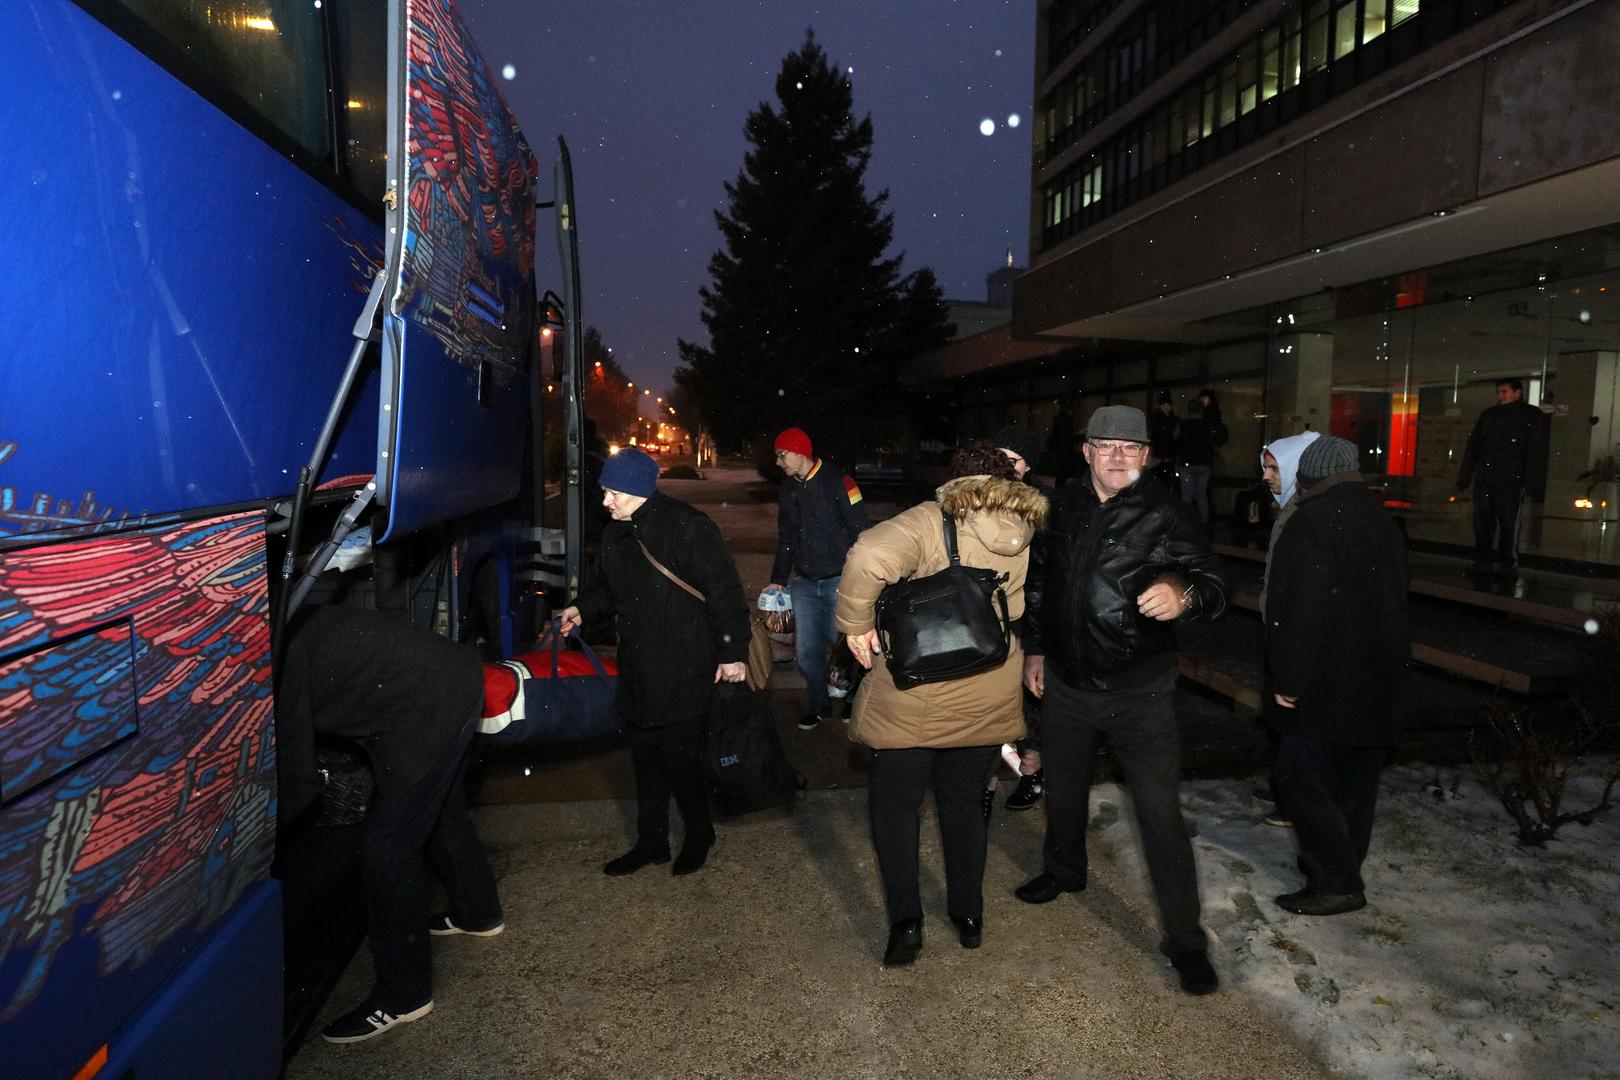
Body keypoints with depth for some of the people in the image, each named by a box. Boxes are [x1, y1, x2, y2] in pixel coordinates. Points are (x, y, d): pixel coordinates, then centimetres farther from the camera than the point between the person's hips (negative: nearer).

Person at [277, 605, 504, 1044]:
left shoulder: (279, 667, -16)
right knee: (441, 813, 27)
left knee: (386, 846, -2)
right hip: (455, 680, 11)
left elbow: (299, 786, -9)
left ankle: (403, 997, 12)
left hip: (431, 709, -10)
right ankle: (479, 913, 49)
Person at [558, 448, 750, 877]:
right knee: (646, 759, 16)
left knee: (680, 758, 1)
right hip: (639, 672, 8)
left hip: (686, 675, -7)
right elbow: (607, 588, 23)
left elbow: (724, 592, -15)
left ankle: (699, 836, 26)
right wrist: (583, 608, 3)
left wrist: (733, 652, -16)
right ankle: (651, 842, 33)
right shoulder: (615, 535, 8)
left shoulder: (688, 527, -16)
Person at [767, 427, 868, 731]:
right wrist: (778, 579, 16)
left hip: (838, 581, -6)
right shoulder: (789, 489, 10)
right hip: (804, 583, 6)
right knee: (806, 651, 8)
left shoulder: (837, 482, -11)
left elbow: (859, 533, -11)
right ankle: (818, 703, 28)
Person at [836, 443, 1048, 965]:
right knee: (964, 802, 22)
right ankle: (969, 915, 32)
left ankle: (905, 920, 13)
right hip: (987, 701, 5)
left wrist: (856, 624, -21)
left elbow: (869, 557, -33)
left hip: (913, 700, -4)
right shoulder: (1025, 535, 1)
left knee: (894, 803, 14)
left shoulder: (933, 521, -16)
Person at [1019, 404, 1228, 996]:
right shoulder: (1064, 507, 1)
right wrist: (1034, 648, 14)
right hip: (1066, 682, 5)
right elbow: (1039, 580, 13)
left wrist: (1183, 595, -41)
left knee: (1161, 815, -3)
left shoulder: (1167, 514, -12)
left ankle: (1186, 941, 12)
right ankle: (1064, 871, 49)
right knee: (1063, 788, 22)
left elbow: (1213, 585, -18)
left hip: (1139, 691, -4)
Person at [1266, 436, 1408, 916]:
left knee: (1303, 777, 0)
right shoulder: (1384, 524, 13)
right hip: (1380, 679, 9)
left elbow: (1297, 614, -22)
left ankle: (1335, 882, 3)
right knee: (1356, 780, 16)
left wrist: (1287, 680, -16)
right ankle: (1343, 872, 28)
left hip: (1327, 683, -9)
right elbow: (1396, 603, 20)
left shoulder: (1310, 524, -16)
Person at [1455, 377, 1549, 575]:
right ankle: (1482, 561, 11)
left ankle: (1507, 563, 8)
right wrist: (1464, 477, 10)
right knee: (1482, 522, 4)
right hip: (1483, 480, 4)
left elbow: (1537, 453, -2)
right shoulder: (1488, 415, 19)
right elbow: (1472, 447, 18)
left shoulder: (1533, 416, 5)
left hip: (1511, 482, -4)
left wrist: (1535, 486, -11)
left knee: (1508, 523, -2)